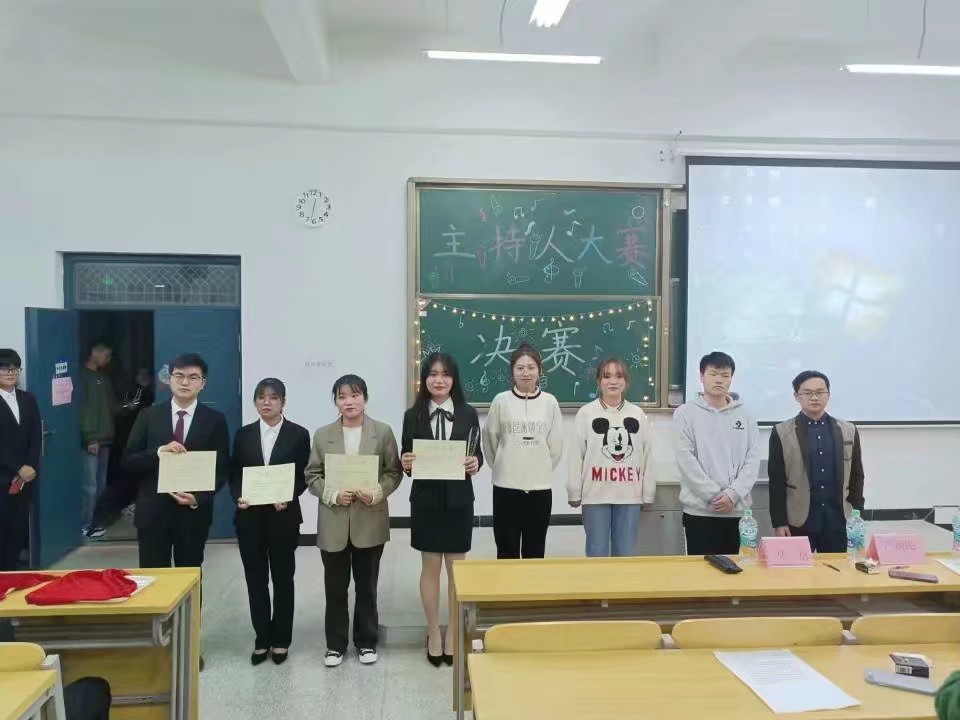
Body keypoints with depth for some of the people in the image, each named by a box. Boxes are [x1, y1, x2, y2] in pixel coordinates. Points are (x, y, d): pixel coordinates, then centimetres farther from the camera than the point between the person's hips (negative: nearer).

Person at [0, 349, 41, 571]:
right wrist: (18, 469, -11)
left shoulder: (28, 399, 12)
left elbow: (36, 436, 8)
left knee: (19, 527, 7)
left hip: (25, 476, 4)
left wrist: (30, 467, -5)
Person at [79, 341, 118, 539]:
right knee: (90, 485, -7)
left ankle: (95, 521, 18)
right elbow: (81, 409, -14)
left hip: (104, 438, 8)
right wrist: (89, 438, -17)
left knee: (101, 484, 11)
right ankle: (85, 525, 1)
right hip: (91, 440, -8)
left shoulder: (104, 377, 16)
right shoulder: (83, 376, -8)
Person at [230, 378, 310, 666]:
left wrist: (289, 497, -18)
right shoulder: (244, 434, 7)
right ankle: (262, 639, 20)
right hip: (250, 516, 2)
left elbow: (304, 476, -2)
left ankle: (281, 639, 20)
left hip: (283, 516, -2)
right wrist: (238, 497, -12)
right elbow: (234, 475, 6)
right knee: (255, 579, 7)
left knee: (283, 578, 8)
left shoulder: (298, 434, 0)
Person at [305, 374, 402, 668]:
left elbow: (394, 472, 0)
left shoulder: (383, 432, 0)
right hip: (334, 523, 1)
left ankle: (366, 641, 27)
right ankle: (335, 644, 24)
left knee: (366, 586, 11)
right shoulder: (322, 435, 3)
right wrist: (333, 494, -14)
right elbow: (312, 475, 3)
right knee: (335, 587, 9)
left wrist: (377, 493, -17)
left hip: (370, 521, -1)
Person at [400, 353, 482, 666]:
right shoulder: (413, 415, 0)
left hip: (459, 499, 0)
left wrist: (475, 463, -18)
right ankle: (433, 633, 24)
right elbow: (407, 458, 2)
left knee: (456, 567, 10)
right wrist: (406, 464, -20)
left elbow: (477, 454, 3)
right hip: (425, 500, 0)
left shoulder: (468, 414, 0)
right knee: (430, 567, 9)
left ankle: (453, 632, 25)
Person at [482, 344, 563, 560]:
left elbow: (556, 445, 5)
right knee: (507, 549, 6)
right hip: (506, 485, -1)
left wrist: (543, 469, 7)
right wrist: (502, 466, 9)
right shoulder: (501, 401, -2)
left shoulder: (550, 402, 1)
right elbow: (490, 439, 4)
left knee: (535, 550, 10)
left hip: (540, 486, 1)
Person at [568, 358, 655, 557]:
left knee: (625, 554, 10)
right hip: (596, 495, -2)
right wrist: (574, 492, -1)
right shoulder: (586, 413, -2)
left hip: (630, 496, 2)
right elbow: (576, 456, -1)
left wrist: (648, 494, 6)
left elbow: (647, 456, 7)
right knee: (597, 554, 6)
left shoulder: (638, 414, 4)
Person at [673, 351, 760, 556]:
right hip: (699, 509, -3)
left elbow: (753, 458, 2)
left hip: (737, 508, 3)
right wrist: (714, 495, -13)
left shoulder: (745, 415, 9)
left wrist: (733, 494, -10)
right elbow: (686, 459, -8)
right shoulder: (686, 413, 0)